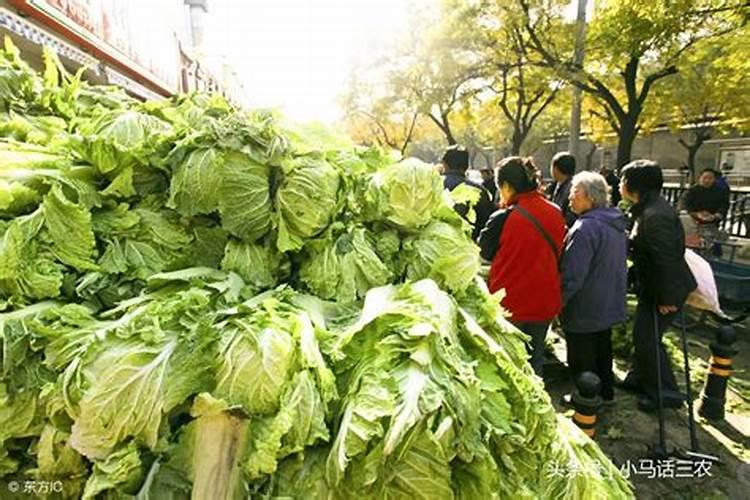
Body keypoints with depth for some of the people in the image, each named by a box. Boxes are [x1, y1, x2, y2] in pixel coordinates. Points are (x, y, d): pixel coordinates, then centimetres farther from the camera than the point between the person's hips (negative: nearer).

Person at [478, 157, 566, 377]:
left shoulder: (502, 218, -20)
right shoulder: (556, 213, -5)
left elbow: (484, 252, -4)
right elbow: (557, 252, 9)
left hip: (509, 303, -4)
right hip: (545, 302, 4)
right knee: (535, 359, 21)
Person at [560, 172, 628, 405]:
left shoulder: (585, 228, -26)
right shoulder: (616, 223, 4)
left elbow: (572, 275, -26)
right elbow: (620, 262, 17)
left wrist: (558, 301, -14)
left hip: (584, 310, -9)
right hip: (609, 305, 9)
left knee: (582, 359, 8)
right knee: (603, 348, 25)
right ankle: (606, 389, 42)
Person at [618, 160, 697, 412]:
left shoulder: (654, 216, -26)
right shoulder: (649, 208, 6)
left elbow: (667, 258, -26)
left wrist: (667, 298, -21)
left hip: (664, 290, -10)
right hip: (652, 287, 10)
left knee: (647, 338, 0)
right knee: (642, 334, 19)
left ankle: (664, 393, 17)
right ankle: (640, 379, 35)